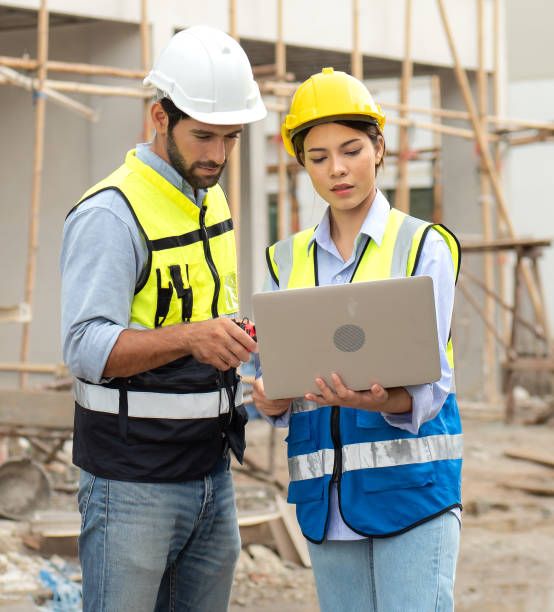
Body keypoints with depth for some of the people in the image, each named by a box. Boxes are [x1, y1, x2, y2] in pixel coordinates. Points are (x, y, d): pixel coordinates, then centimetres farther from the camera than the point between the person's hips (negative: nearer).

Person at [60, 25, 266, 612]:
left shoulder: (212, 200, 14)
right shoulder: (111, 213, -13)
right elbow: (88, 347, -24)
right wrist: (189, 338, -38)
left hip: (212, 473, 8)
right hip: (133, 483, -8)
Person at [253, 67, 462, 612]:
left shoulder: (425, 245, 1)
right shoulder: (285, 260, 14)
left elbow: (430, 384, -8)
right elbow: (272, 377, 10)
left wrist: (382, 402, -29)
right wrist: (272, 400, -13)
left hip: (410, 485, -4)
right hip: (325, 493, 4)